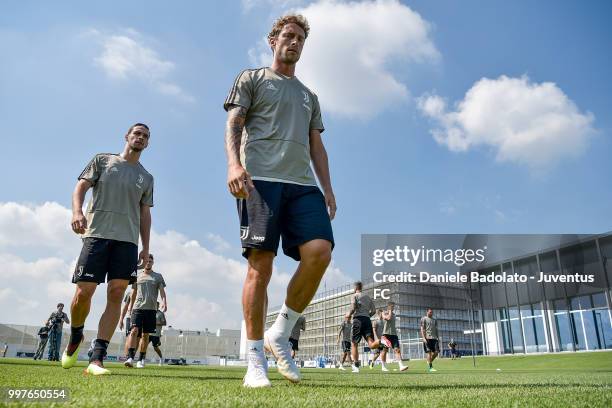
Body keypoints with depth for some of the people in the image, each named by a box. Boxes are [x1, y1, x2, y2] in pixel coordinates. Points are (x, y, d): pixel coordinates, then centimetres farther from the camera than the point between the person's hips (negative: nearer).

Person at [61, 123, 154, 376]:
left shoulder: (146, 178, 21)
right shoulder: (102, 160, 15)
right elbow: (81, 187, 7)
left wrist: (146, 247, 9)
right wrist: (77, 211, -14)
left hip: (127, 240, 2)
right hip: (96, 234, -2)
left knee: (116, 294, -9)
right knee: (84, 292, -7)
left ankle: (97, 358, -9)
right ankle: (75, 337, 24)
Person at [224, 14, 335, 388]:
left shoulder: (309, 96, 31)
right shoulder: (252, 79, 18)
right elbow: (233, 125, 5)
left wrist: (327, 188, 12)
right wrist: (234, 163, -15)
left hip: (302, 183, 4)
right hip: (260, 179, -4)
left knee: (320, 251, -18)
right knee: (261, 266, -11)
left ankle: (281, 333, -1)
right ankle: (256, 360, -3)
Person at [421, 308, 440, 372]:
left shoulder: (434, 320, 20)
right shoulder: (424, 319, 3)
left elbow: (436, 330, 22)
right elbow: (422, 329, -3)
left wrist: (437, 338, 15)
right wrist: (423, 338, -13)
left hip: (434, 338, 6)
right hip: (427, 338, -5)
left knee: (436, 352, -2)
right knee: (429, 352, -7)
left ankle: (429, 362, 20)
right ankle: (430, 367, -3)